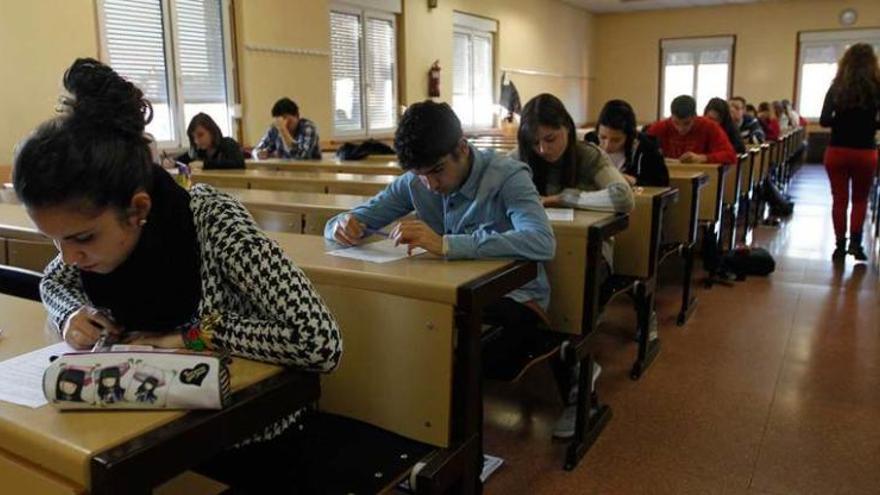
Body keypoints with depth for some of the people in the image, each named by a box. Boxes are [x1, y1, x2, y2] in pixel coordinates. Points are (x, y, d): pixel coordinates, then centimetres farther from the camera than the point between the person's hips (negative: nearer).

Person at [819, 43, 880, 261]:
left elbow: (824, 121, -5)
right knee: (860, 199, 16)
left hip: (837, 151, 0)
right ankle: (855, 242, 6)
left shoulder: (837, 87, -1)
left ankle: (840, 245, 9)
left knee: (839, 199, 8)